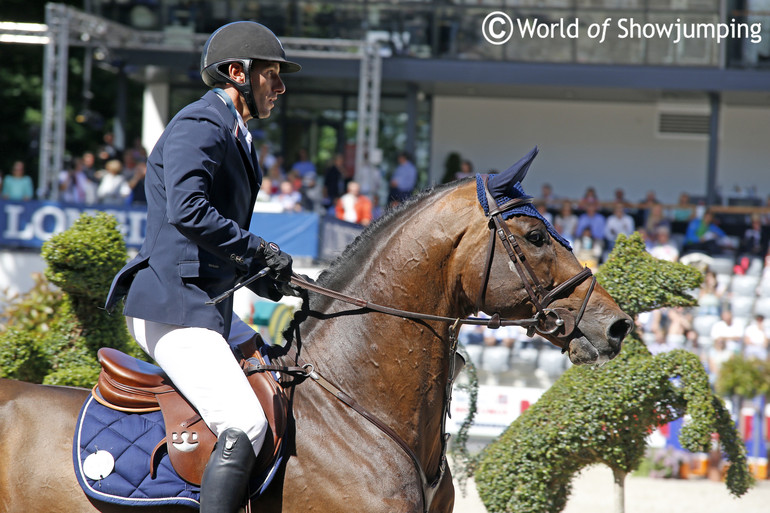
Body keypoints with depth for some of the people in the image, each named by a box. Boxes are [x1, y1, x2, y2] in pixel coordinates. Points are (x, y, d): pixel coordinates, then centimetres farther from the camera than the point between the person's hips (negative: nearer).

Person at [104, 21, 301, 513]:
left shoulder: (235, 137, 21)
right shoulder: (197, 127, -11)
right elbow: (187, 210, -28)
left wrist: (269, 279, 8)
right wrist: (258, 250, -19)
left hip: (210, 305, 11)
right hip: (172, 307, -11)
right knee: (245, 424, -22)